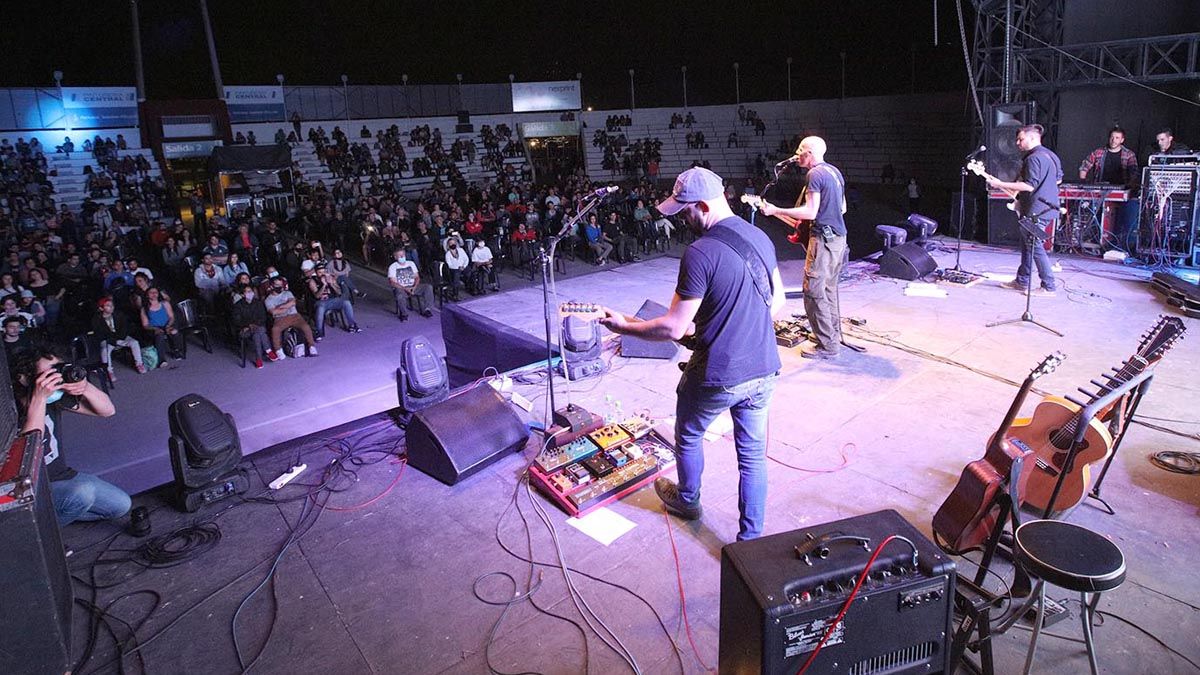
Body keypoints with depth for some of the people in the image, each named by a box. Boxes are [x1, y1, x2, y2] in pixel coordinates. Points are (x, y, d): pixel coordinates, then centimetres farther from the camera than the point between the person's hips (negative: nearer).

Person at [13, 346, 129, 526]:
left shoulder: (56, 396, -5)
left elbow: (108, 410, -4)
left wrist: (85, 388, -26)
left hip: (63, 476, 6)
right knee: (84, 491, -32)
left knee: (121, 505, -3)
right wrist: (38, 399, -41)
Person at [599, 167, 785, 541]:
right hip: (763, 370, 6)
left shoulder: (700, 252, -22)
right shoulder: (760, 237, 2)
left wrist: (623, 326, -6)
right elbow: (777, 300, 13)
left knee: (689, 436, 23)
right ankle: (751, 539, 24)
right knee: (753, 455, 15)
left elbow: (674, 328, -20)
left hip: (717, 375, -6)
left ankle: (687, 500, 48)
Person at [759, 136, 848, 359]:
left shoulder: (814, 174, -13)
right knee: (829, 288, 20)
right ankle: (833, 334, 30)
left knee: (813, 292, -8)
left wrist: (775, 210, -16)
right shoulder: (835, 171, 15)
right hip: (839, 236, 10)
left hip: (823, 238, -10)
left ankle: (828, 346, -7)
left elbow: (810, 212, -20)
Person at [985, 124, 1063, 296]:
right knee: (1027, 243, 17)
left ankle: (1048, 287, -5)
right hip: (1048, 206, 11)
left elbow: (1030, 185, -24)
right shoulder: (1051, 155, 15)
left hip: (1036, 210, -11)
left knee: (1035, 246, -7)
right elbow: (1058, 179, 23)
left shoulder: (1034, 158, -17)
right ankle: (1022, 281, 24)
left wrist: (1000, 184, -22)